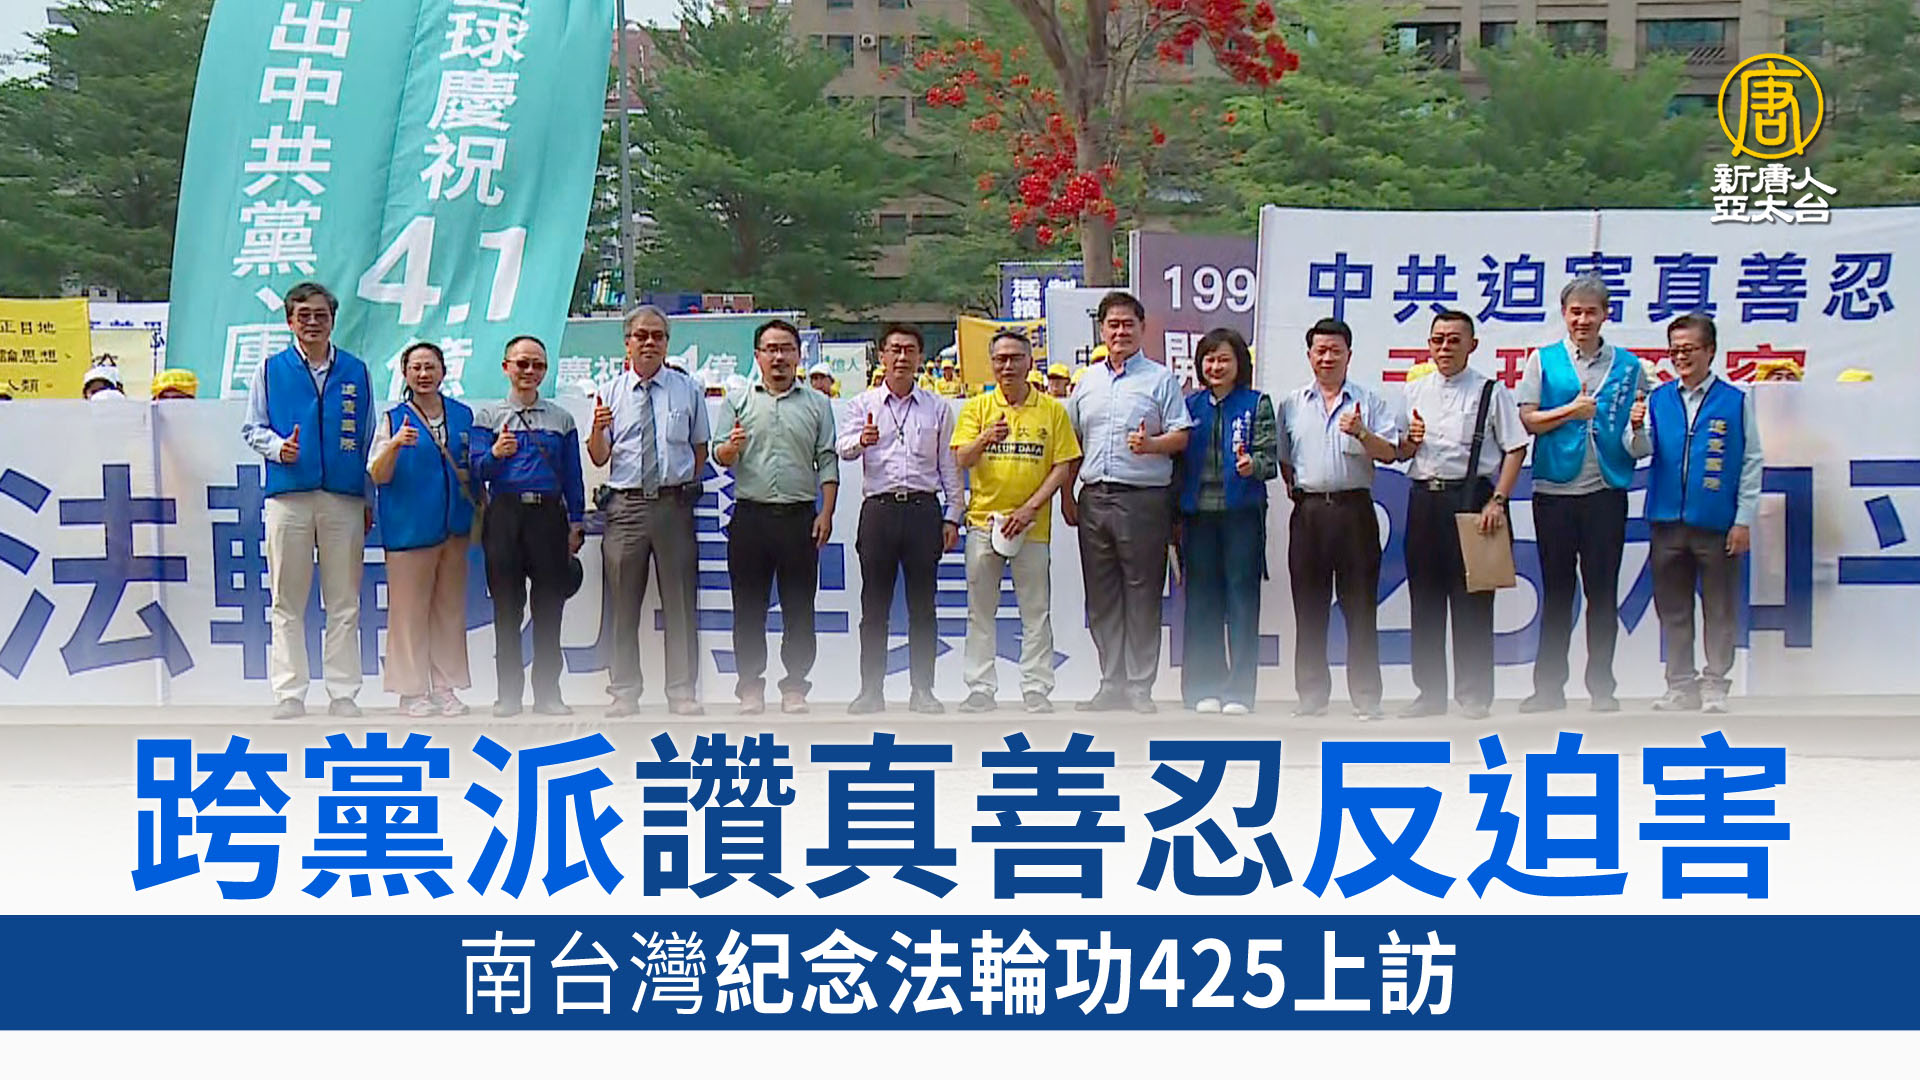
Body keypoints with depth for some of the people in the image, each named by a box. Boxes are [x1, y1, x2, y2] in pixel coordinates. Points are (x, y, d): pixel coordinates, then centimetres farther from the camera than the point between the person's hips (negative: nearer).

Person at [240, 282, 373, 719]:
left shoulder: (356, 372, 11)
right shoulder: (271, 370, 8)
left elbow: (368, 438, 13)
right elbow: (252, 428, 11)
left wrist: (369, 501, 10)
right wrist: (277, 447, -11)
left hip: (344, 499, 1)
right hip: (288, 497, -1)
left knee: (344, 603, 3)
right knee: (287, 603, 1)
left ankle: (343, 695, 7)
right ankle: (289, 695, 5)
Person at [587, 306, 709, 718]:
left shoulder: (688, 389, 8)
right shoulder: (610, 392, 7)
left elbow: (701, 449, 12)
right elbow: (598, 458, 5)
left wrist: (686, 490, 1)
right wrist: (598, 429, -15)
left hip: (674, 503, 0)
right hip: (625, 505, 0)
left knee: (680, 603, 2)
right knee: (623, 604, 4)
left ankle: (683, 694, 8)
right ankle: (623, 695, 11)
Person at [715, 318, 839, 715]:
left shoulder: (816, 404, 9)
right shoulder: (739, 401, 9)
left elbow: (828, 463, 6)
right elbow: (719, 455, 5)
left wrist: (826, 514, -3)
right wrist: (731, 448, -19)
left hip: (799, 517, 0)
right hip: (750, 515, 0)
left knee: (799, 608, 2)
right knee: (749, 607, 4)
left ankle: (795, 686, 9)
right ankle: (750, 686, 11)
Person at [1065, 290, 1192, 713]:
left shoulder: (1160, 378, 2)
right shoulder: (1087, 381, 16)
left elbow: (1181, 437, -3)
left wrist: (1150, 445, -21)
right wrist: (1067, 496, 13)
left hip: (1142, 499, -5)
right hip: (1094, 499, 5)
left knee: (1142, 597, -3)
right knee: (1101, 599, 8)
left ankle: (1140, 689, 2)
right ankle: (1111, 685, 16)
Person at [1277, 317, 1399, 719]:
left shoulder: (1369, 401, 7)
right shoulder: (1291, 404, 13)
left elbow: (1390, 452, 0)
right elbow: (1281, 456, 21)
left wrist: (1362, 434, -16)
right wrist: (1293, 486, 9)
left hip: (1354, 508, -2)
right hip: (1309, 510, 2)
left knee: (1360, 607, -2)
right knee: (1309, 607, 4)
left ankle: (1366, 698, 3)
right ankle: (1311, 696, 11)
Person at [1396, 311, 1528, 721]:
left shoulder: (1491, 391, 0)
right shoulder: (1415, 391, 14)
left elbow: (1515, 449, -4)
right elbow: (1400, 453, 19)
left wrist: (1498, 501, -13)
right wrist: (1411, 440, -4)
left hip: (1471, 496, -4)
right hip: (1424, 498, 5)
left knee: (1472, 600, -3)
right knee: (1424, 598, 7)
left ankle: (1474, 694, 3)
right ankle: (1430, 692, 15)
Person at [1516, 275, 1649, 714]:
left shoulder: (1628, 366, 8)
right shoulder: (1543, 360, 7)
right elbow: (1526, 420, 1)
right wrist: (1571, 412, -11)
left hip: (1606, 491, 0)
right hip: (1554, 489, 0)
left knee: (1603, 592, 3)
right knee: (1556, 592, 6)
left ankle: (1602, 688, 10)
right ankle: (1549, 686, 12)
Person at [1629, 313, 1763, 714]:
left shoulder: (1736, 400, 0)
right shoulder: (1659, 399, 8)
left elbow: (1752, 462, 1)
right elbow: (1642, 450, 0)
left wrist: (1744, 520, -3)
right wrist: (1637, 430, -22)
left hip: (1717, 523, -3)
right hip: (1668, 520, 3)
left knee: (1719, 609, 3)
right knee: (1672, 609, 9)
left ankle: (1715, 687, 13)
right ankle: (1680, 687, 18)